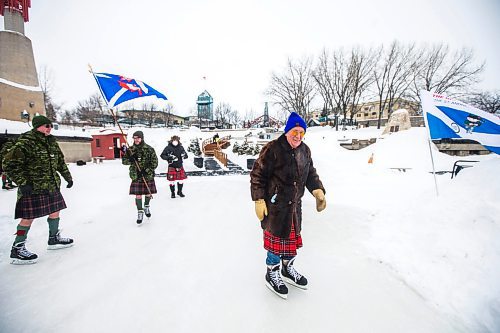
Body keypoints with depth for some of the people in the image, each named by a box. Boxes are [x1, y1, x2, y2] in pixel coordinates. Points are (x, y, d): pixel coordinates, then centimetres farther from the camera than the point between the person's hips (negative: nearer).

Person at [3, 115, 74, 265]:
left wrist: (68, 177, 20)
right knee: (28, 217, -1)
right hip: (32, 188, -7)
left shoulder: (52, 142, 10)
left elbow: (60, 162, 20)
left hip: (52, 186, 8)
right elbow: (9, 164, -15)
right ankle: (17, 250, 14)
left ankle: (54, 239, 32)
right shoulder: (25, 143, -14)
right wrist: (23, 183, -19)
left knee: (55, 211, 15)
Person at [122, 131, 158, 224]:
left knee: (148, 193, 12)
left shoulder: (149, 149, -6)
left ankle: (146, 207, 40)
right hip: (136, 176, 1)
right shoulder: (130, 150, 2)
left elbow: (155, 162, -7)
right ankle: (140, 212, 16)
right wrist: (130, 158, -17)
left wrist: (146, 170, -17)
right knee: (138, 195, 0)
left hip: (148, 175, -1)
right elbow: (124, 161, 4)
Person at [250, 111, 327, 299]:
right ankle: (272, 275, 30)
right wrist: (259, 200, -16)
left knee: (293, 237, 20)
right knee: (276, 239, 5)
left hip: (295, 204, 7)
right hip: (275, 205, -7)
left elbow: (310, 173, 16)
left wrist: (318, 190, 0)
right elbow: (257, 175, -14)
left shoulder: (305, 150, 5)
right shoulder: (273, 149, -17)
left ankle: (288, 270, 43)